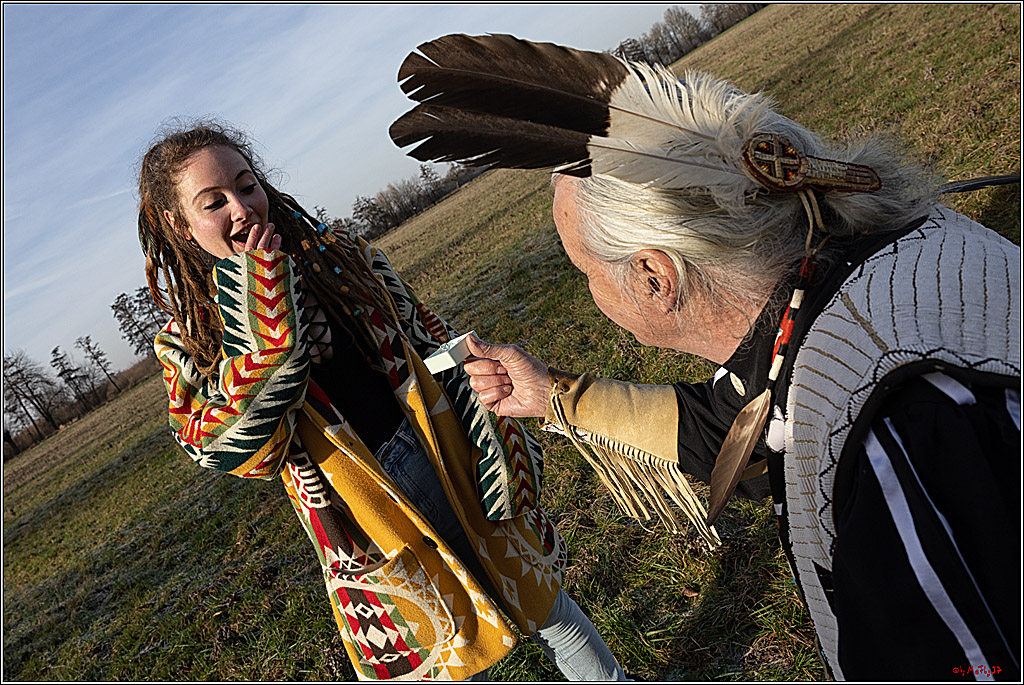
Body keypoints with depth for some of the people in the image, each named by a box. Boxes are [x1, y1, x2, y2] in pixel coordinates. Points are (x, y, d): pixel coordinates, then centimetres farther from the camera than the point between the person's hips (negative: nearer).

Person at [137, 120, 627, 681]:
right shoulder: (190, 344, -6)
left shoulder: (339, 256, -1)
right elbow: (248, 451, -19)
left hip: (449, 459, 3)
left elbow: (430, 341, 2)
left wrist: (497, 442, -2)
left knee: (544, 602, 20)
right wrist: (260, 326, -27)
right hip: (366, 517, -2)